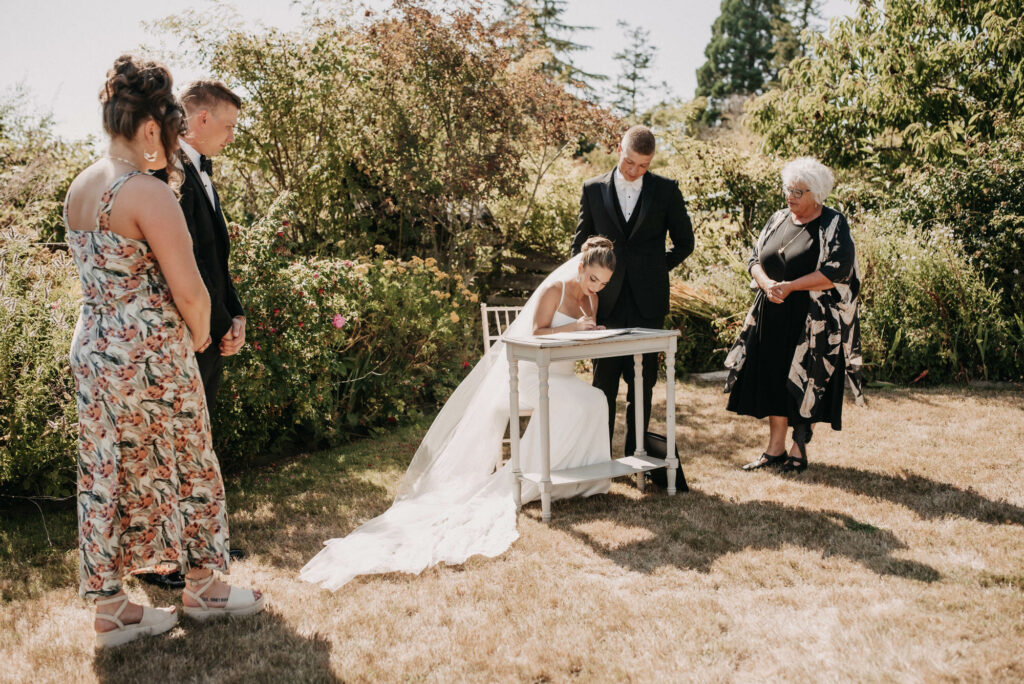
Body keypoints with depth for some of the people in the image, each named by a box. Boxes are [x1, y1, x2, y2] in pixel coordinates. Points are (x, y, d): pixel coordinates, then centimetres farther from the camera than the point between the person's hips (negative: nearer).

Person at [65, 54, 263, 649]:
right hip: (151, 356, -8)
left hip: (92, 349, 8)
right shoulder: (148, 193, -18)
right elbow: (190, 292, -20)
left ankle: (111, 608, 24)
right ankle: (203, 585, 28)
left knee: (107, 477, 13)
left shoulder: (79, 189, 8)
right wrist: (200, 335, 1)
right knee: (185, 466, 10)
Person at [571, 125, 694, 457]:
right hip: (607, 301, 0)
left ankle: (636, 452, 17)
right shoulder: (593, 189, 6)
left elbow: (684, 242, 12)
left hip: (647, 301, 0)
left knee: (643, 381, 6)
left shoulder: (666, 190, 4)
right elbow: (580, 243, 13)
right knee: (604, 381, 4)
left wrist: (655, 269, 5)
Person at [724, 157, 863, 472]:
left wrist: (789, 286, -20)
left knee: (804, 383, -2)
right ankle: (775, 448, 14)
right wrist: (767, 284, -12)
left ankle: (799, 448, 11)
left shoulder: (833, 224, -5)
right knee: (774, 379, 5)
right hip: (772, 316, 5)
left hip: (812, 320, -5)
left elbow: (836, 271, -15)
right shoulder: (778, 219, 11)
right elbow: (755, 259, 9)